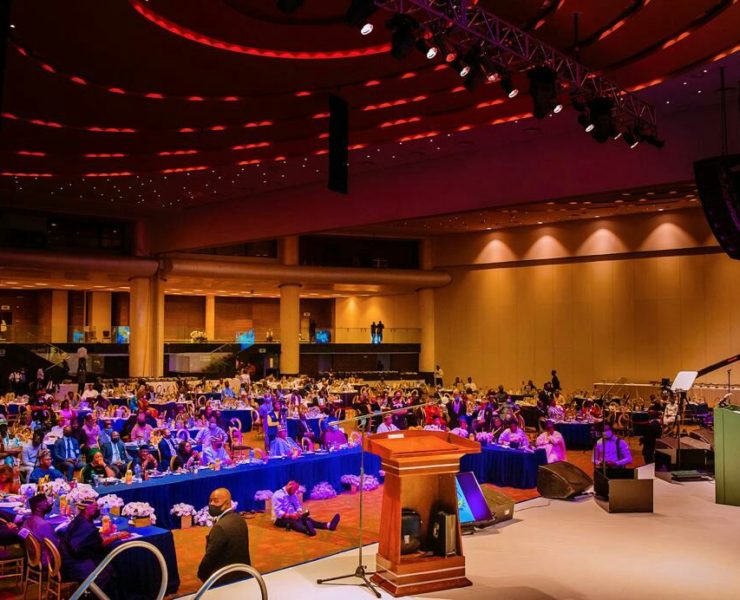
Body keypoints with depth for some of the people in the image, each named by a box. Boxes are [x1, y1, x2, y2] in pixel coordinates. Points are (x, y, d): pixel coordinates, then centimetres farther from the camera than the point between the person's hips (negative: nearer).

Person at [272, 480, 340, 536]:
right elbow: (278, 512, -23)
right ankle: (308, 531, -72)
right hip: (280, 519, -7)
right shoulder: (278, 495, -15)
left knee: (307, 519, -19)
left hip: (292, 517, 7)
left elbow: (298, 506, 10)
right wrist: (291, 516, -33)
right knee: (293, 522, -39)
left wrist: (299, 513, -14)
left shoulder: (293, 495, 11)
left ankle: (329, 525, -42)